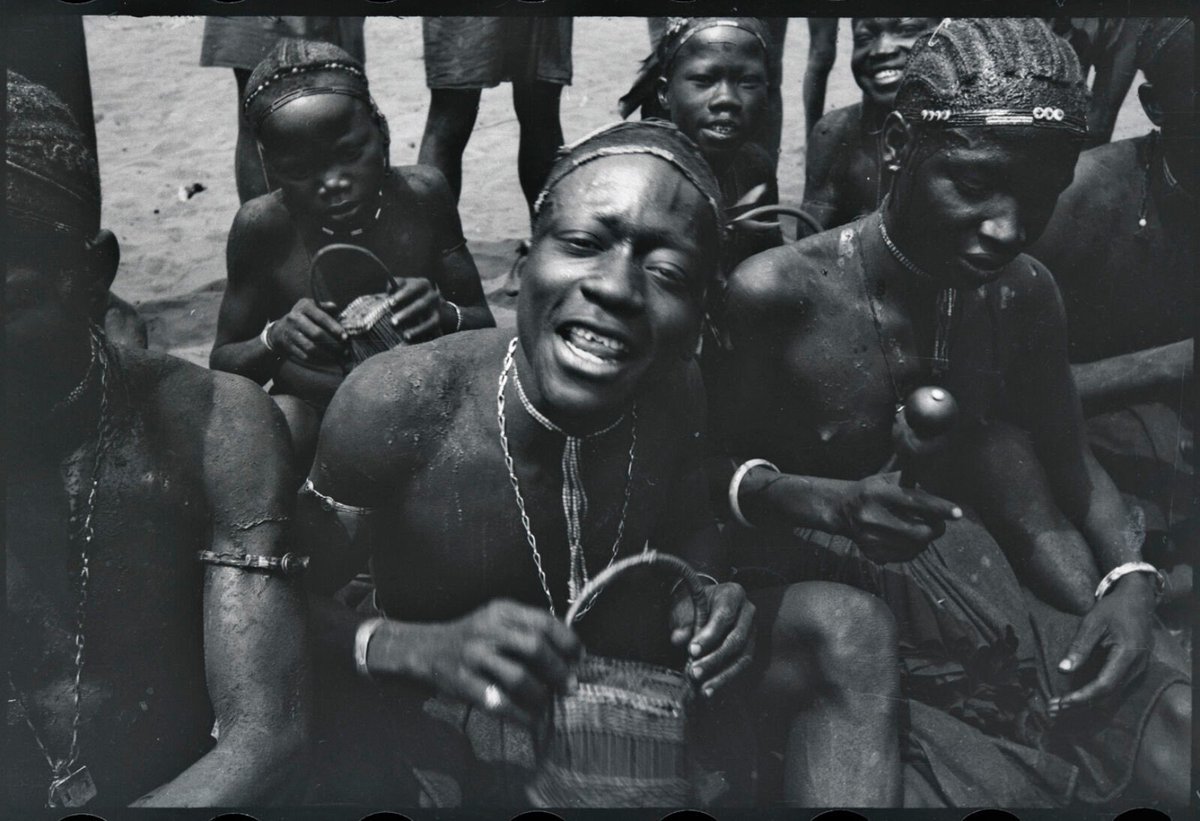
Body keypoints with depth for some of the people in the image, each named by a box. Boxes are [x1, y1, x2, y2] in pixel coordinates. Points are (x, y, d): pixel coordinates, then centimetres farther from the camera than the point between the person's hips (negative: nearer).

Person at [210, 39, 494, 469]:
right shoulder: (263, 227, -12)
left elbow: (484, 325, -1)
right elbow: (223, 363, 0)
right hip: (310, 410, -1)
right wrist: (274, 340, -24)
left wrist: (445, 316, -26)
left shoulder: (421, 196, -10)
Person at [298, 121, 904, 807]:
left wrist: (709, 595, -13)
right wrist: (422, 648, -38)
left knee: (847, 626, -7)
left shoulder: (673, 392, -11)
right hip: (440, 732, -4)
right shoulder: (397, 405, -26)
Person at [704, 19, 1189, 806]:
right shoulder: (777, 295, -19)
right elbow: (710, 465, -10)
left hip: (960, 593, 5)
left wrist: (1131, 578, -8)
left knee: (1175, 731, -6)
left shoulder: (1025, 296, -2)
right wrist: (829, 504, -28)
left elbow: (1068, 461, 9)